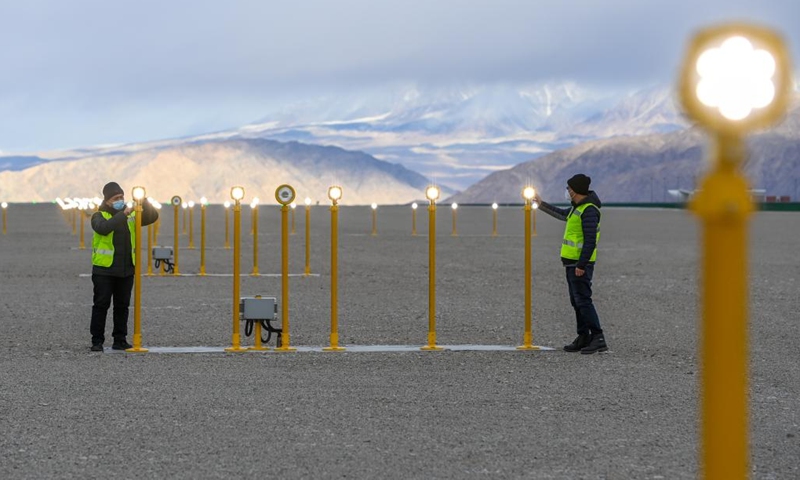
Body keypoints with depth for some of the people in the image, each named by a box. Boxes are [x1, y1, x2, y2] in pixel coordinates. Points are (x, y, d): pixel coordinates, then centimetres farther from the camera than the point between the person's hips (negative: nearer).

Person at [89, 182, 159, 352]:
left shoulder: (131, 215, 11)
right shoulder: (99, 215, -4)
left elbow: (152, 216, 3)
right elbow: (103, 228, -26)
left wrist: (144, 202, -14)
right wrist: (123, 215, -31)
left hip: (126, 269, 5)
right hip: (104, 269, -4)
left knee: (122, 306, 9)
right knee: (101, 305, -2)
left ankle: (120, 340, 15)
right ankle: (97, 341, 2)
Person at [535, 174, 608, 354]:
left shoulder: (589, 210, -17)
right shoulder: (578, 207, 15)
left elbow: (590, 240, -23)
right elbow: (562, 214, 37)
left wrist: (581, 265, -24)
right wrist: (542, 205, 43)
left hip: (580, 264, -10)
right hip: (572, 262, 10)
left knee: (583, 300, -14)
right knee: (576, 301, 12)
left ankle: (598, 339, -16)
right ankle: (583, 338, 15)